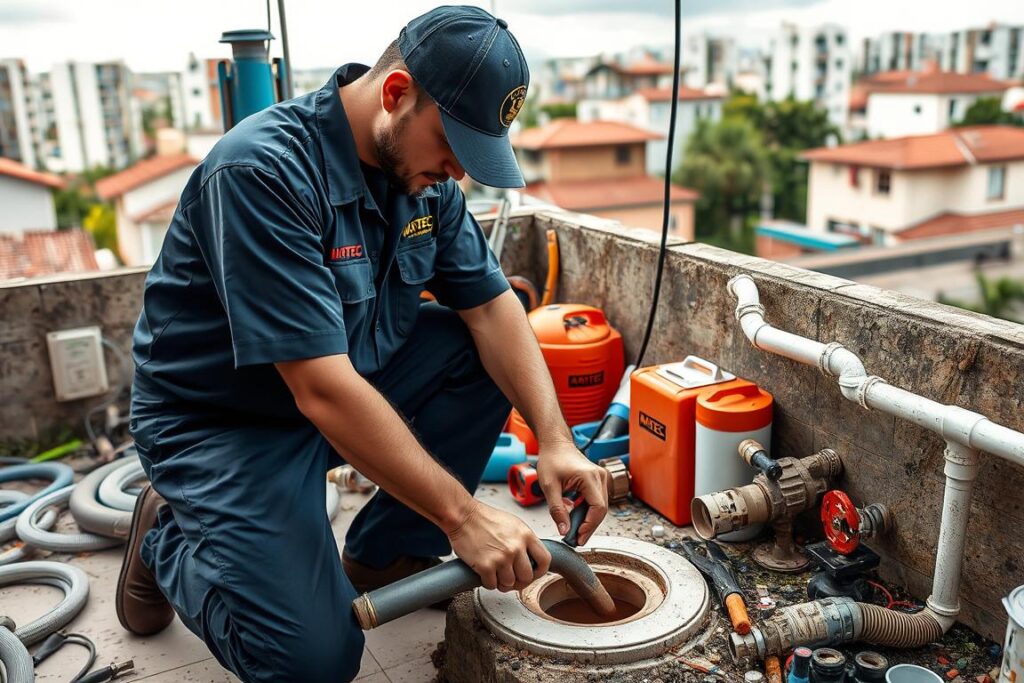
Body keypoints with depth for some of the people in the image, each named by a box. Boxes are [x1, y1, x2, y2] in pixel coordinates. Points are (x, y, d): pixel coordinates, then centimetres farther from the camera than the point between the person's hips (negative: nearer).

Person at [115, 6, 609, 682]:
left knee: (486, 353, -10)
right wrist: (462, 515, -32)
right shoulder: (263, 169, -30)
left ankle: (385, 555, 4)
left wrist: (555, 440, -20)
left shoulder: (425, 170, -5)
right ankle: (167, 538, 13)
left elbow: (490, 304, -6)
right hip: (221, 421, -7)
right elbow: (320, 389, -34)